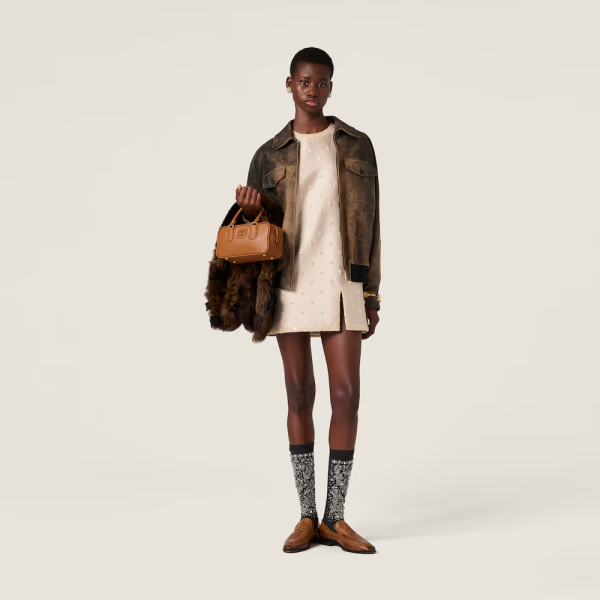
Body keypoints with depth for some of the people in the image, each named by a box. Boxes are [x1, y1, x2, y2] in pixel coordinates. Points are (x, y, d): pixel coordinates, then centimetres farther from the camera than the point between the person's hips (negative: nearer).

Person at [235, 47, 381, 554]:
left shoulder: (357, 145, 8)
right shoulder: (269, 155, 9)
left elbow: (370, 222, 7)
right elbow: (254, 226, 14)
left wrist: (372, 296, 3)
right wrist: (249, 208, -11)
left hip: (341, 283, 0)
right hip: (288, 283, 0)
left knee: (347, 394, -6)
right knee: (300, 394, 2)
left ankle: (336, 518, 5)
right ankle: (307, 518, 11)